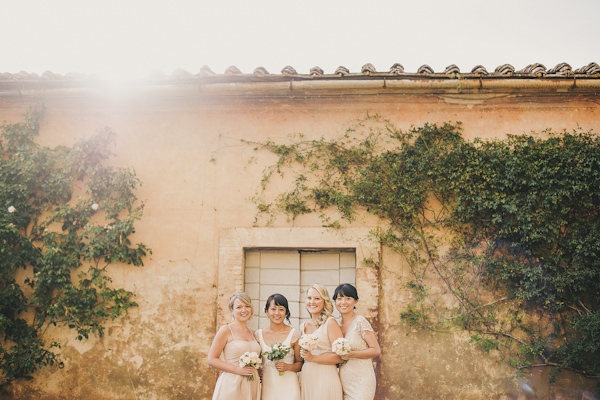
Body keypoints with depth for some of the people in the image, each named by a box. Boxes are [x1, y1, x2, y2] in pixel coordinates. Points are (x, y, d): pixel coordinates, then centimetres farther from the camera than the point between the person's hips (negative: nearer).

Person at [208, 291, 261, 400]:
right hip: (231, 385, -5)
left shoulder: (252, 333, 12)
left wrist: (260, 372, 5)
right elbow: (212, 359, -8)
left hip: (251, 386, 5)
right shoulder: (226, 330, -5)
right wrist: (236, 369, -15)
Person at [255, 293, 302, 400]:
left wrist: (288, 367, -13)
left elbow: (300, 363, 4)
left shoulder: (294, 334, -2)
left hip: (288, 387, -2)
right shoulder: (258, 335, 5)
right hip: (267, 386, 2)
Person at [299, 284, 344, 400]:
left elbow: (340, 356, -13)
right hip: (306, 379, 6)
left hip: (324, 378, -5)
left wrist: (313, 358, -17)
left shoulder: (330, 323, -5)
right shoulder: (303, 327, 13)